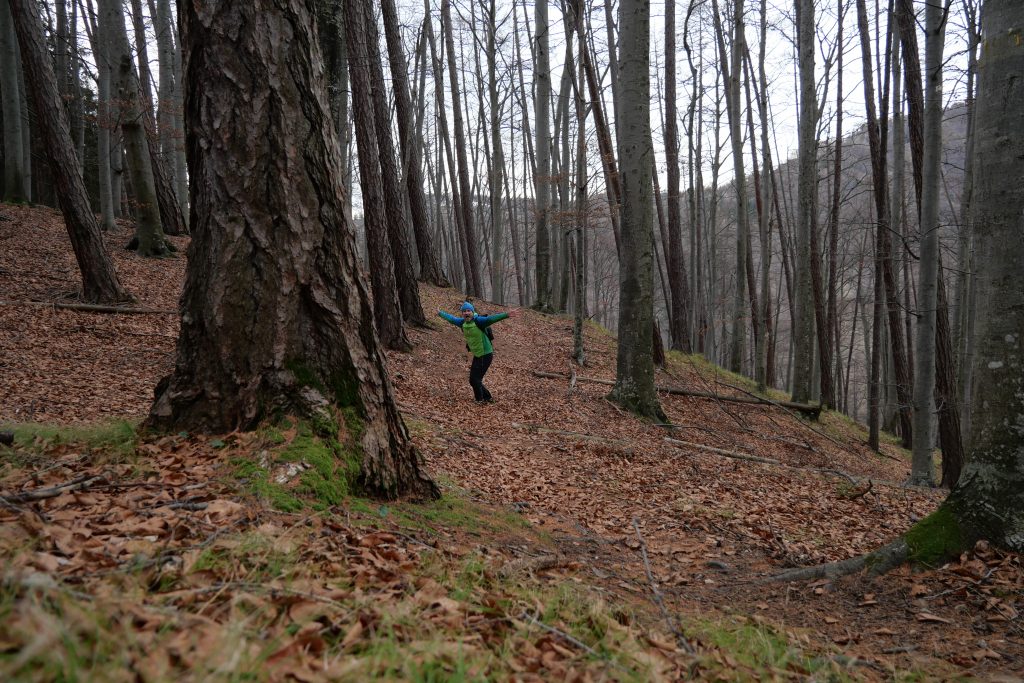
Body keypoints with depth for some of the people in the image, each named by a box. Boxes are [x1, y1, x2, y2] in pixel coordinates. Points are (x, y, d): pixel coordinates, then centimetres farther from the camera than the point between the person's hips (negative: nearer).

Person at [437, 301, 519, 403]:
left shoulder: (478, 321, -19)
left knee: (475, 379, -5)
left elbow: (492, 318, -35)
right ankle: (488, 398, 31)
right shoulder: (462, 322, 2)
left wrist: (506, 315, -49)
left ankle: (480, 400, 15)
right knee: (474, 380, 15)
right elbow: (451, 318, 21)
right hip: (477, 355, 8)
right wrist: (440, 313, 33)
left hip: (486, 355, -8)